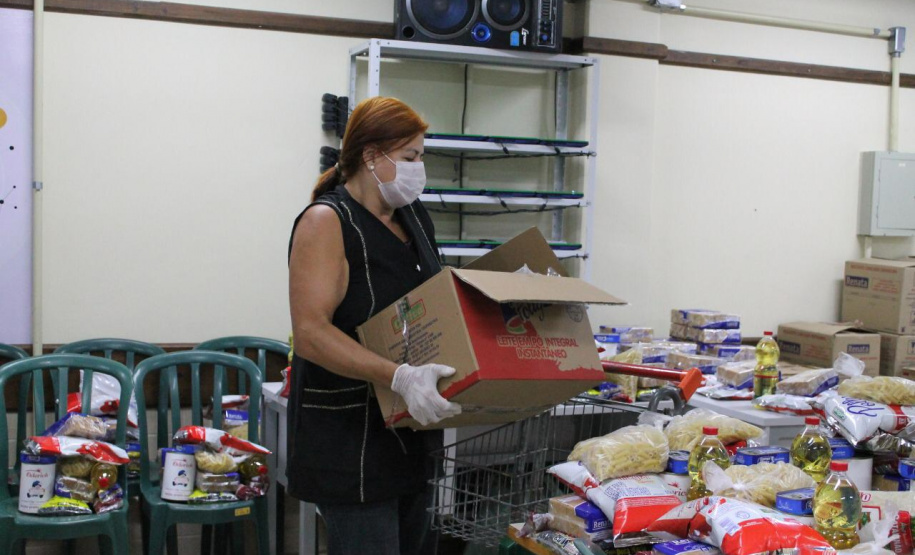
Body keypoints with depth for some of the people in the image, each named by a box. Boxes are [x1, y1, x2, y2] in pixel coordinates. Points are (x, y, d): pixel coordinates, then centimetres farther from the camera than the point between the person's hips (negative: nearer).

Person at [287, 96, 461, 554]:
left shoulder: (412, 217, 11)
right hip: (350, 442, -8)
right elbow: (310, 332, -23)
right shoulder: (327, 222, -13)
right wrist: (399, 376, -33)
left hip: (411, 433, 8)